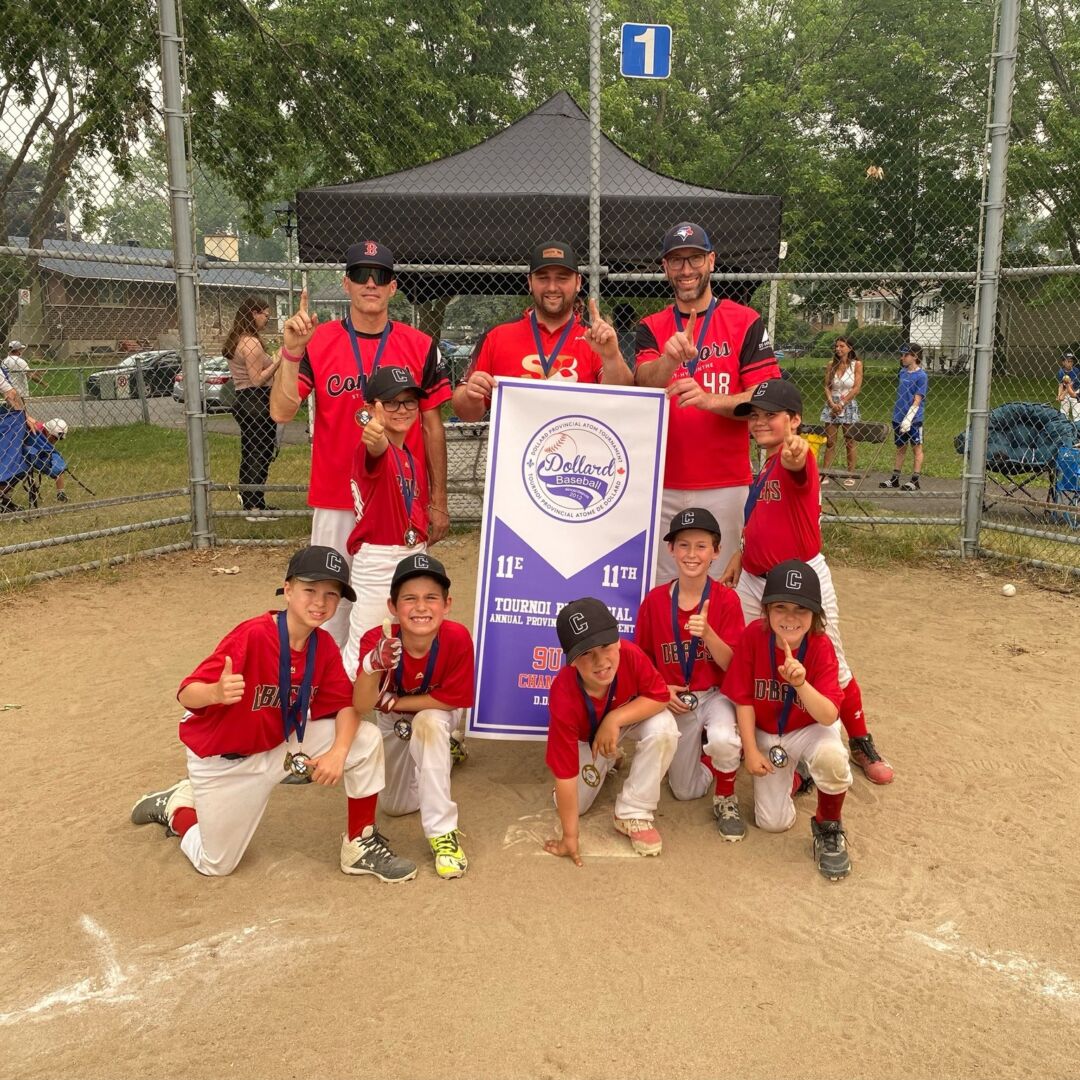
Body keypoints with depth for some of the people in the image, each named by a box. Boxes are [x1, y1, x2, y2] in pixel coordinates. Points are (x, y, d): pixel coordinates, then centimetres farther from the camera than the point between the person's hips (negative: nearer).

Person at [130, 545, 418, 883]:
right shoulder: (252, 636, -30)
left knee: (366, 739, -15)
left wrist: (338, 751, -30)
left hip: (284, 742, 5)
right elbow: (187, 694, -34)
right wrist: (217, 692, -57)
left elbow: (345, 704, -11)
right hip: (224, 757, -5)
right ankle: (175, 807, 37)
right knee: (216, 865, 8)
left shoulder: (325, 645, -12)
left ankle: (360, 845, 3)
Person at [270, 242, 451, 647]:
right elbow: (281, 412, -9)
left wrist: (438, 501, 4)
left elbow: (432, 427, 5)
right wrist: (291, 352, -23)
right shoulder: (316, 342, 0)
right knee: (331, 604, 7)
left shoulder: (420, 347, 1)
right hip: (336, 504, 0)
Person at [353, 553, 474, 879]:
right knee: (397, 805, 9)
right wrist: (373, 666, -58)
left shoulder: (457, 638, -35)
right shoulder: (377, 641, -33)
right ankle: (444, 751, 37)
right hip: (393, 721, 3)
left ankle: (442, 832, -25)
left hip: (439, 714, -2)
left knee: (428, 723, -38)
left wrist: (393, 701, -26)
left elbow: (451, 700, -26)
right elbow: (361, 707, -39)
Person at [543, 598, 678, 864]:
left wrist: (614, 719, -39)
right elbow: (564, 773, -34)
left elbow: (660, 696, -24)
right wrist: (569, 836, -28)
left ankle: (633, 814, -14)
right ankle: (604, 761, 28)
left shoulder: (630, 655, -39)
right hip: (586, 737, 0)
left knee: (663, 728, -31)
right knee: (576, 804, -4)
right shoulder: (564, 698, -40)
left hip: (630, 717, 0)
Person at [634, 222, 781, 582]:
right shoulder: (652, 328, 9)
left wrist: (708, 400, -23)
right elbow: (643, 384, -10)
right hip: (663, 484, 2)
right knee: (661, 587, 9)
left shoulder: (745, 322, 1)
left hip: (724, 485, -2)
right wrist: (668, 359, -32)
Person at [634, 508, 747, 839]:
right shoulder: (655, 600, -7)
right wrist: (661, 689, -12)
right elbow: (642, 658, 4)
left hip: (717, 694, -2)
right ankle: (701, 743, 39)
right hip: (675, 701, 3)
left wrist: (707, 633, -32)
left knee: (723, 739, -37)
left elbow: (732, 665, -15)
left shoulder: (726, 599, -13)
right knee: (686, 791, 8)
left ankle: (726, 799, -5)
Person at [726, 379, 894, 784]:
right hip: (753, 581, 7)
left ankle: (862, 744, 26)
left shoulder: (798, 461, -16)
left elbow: (795, 465, -43)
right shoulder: (762, 468, 9)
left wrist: (794, 450, -65)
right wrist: (737, 559, 14)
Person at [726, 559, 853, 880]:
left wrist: (801, 683, -49)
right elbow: (744, 699, -11)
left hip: (809, 730, -2)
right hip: (765, 733, 2)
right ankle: (790, 771, 29)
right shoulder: (753, 636, -21)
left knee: (831, 757, -38)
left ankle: (828, 828, -7)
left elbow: (829, 716, -32)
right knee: (773, 823, -4)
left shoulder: (821, 647, -24)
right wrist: (751, 751, -12)